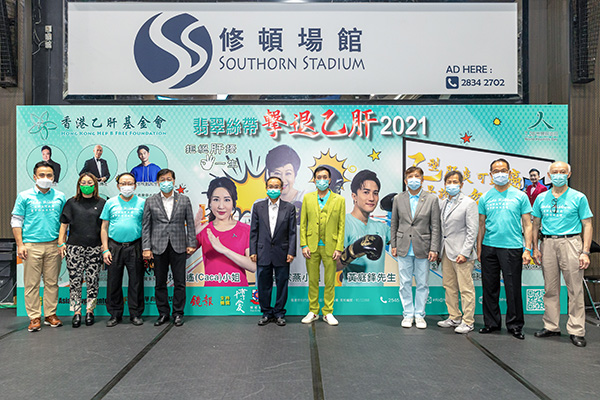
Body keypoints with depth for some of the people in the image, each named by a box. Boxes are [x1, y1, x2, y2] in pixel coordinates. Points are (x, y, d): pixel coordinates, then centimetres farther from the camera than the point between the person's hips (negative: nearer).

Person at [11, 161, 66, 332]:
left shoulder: (60, 197, 9)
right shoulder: (24, 196, 4)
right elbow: (16, 221, 4)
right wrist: (20, 245, -4)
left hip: (53, 245, 2)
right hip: (31, 245, -1)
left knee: (52, 282, 6)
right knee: (31, 283, 1)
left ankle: (50, 314, 15)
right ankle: (34, 317, 9)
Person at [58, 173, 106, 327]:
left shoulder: (101, 203, 7)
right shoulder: (71, 203, 9)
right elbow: (64, 224, 10)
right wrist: (61, 243, 3)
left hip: (95, 248, 0)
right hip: (75, 247, 0)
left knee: (92, 281, 3)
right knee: (75, 281, 0)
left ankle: (90, 311, 15)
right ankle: (77, 312, 10)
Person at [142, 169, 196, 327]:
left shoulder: (184, 200, 6)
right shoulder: (151, 201, 6)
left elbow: (190, 223, 6)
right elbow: (146, 226, 4)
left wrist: (191, 244, -1)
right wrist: (146, 248, -3)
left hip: (178, 247, 0)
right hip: (159, 247, 1)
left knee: (179, 282, 3)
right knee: (160, 283, 8)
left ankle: (178, 313, 15)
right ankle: (163, 313, 20)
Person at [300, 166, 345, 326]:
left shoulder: (339, 200, 4)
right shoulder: (307, 198, 8)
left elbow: (341, 226, 2)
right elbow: (303, 224, 6)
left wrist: (339, 248, -5)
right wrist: (304, 245, -2)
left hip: (330, 247, -1)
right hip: (312, 247, 1)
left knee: (330, 282, 5)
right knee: (313, 281, 8)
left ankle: (328, 313, 17)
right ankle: (313, 312, 20)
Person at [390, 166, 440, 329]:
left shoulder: (432, 199, -1)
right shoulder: (398, 199, 4)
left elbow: (435, 226, -2)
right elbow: (394, 224, 9)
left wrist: (434, 249, -7)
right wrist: (393, 245, 6)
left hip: (422, 248, -1)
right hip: (404, 248, 1)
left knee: (422, 284, 6)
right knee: (405, 283, 7)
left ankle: (419, 315, 19)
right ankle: (408, 314, 19)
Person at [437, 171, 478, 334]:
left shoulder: (469, 203, -6)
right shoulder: (443, 203, 13)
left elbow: (472, 231, -11)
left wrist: (464, 253, -16)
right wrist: (438, 250, 9)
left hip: (461, 253, -7)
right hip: (446, 252, 7)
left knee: (466, 289, -1)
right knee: (449, 287, 13)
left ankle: (467, 322, 9)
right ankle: (454, 318, 25)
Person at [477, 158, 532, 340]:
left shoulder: (520, 196, 4)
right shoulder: (485, 198, 9)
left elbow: (527, 225, 3)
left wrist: (528, 249, -5)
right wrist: (479, 248, 5)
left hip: (512, 248, -2)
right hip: (489, 248, 3)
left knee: (513, 288, 0)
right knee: (490, 287, 9)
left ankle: (515, 325, 14)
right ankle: (491, 323, 21)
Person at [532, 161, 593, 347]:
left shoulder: (578, 198, 3)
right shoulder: (541, 198, 11)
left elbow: (587, 225, 0)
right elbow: (536, 224, 15)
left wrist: (585, 252, -8)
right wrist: (535, 248, 6)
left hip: (570, 243, -3)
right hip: (548, 243, 3)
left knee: (575, 289, -2)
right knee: (550, 288, 8)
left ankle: (576, 330, 5)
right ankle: (551, 326, 18)